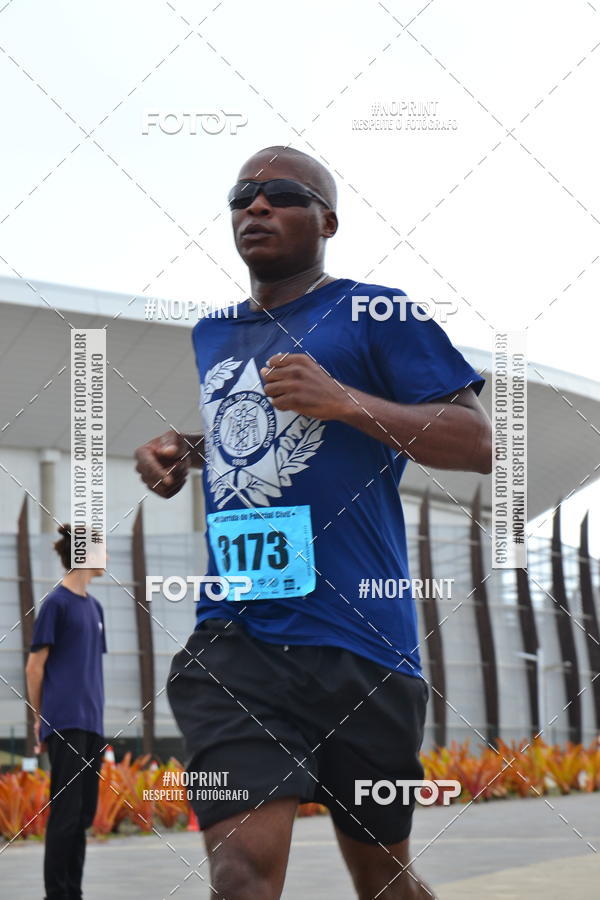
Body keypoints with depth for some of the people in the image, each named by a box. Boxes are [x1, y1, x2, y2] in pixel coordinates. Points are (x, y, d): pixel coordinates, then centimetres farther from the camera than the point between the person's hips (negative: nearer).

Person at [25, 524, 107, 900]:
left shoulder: (94, 606, 17)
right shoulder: (57, 602, -6)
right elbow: (35, 666, -4)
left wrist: (98, 717, 16)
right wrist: (40, 719, 0)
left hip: (92, 724, 8)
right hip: (65, 723, -8)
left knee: (84, 813, 8)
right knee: (66, 812, -9)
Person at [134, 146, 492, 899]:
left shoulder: (376, 315, 2)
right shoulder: (209, 335, 20)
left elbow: (478, 444, -4)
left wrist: (345, 401, -15)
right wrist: (175, 453, 15)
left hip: (355, 639, -3)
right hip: (234, 635, 4)